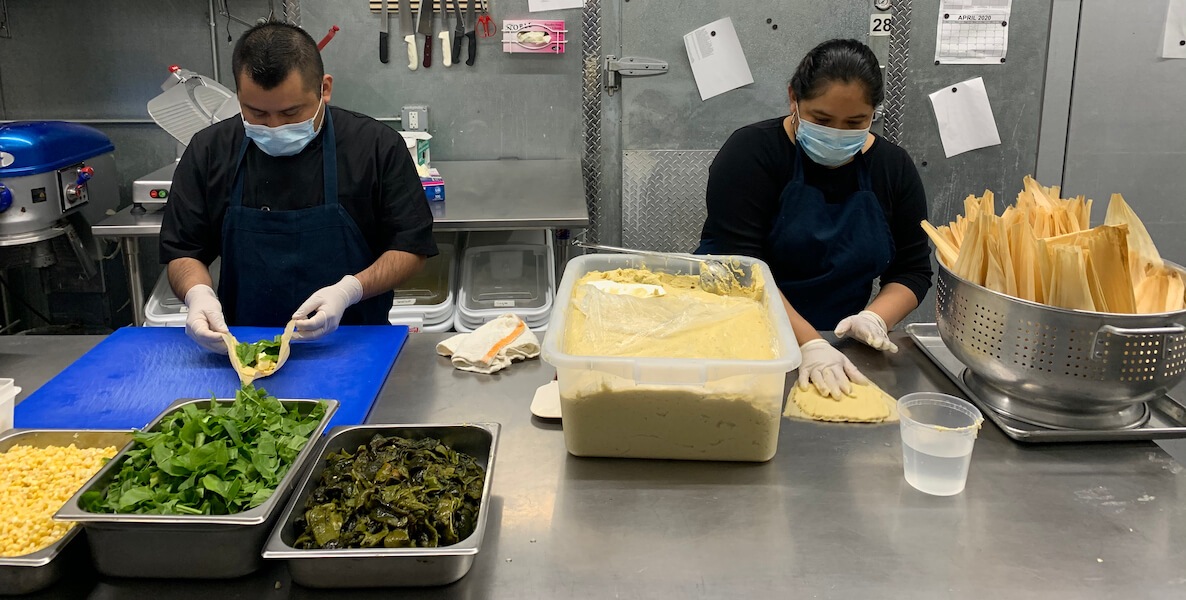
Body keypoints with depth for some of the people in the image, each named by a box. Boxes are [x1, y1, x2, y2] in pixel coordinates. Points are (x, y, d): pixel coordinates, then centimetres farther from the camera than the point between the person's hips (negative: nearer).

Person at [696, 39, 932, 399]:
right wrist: (808, 343, -27)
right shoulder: (751, 153, -10)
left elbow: (913, 269, 8)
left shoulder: (894, 168, 5)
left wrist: (875, 318, -12)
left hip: (832, 344, 4)